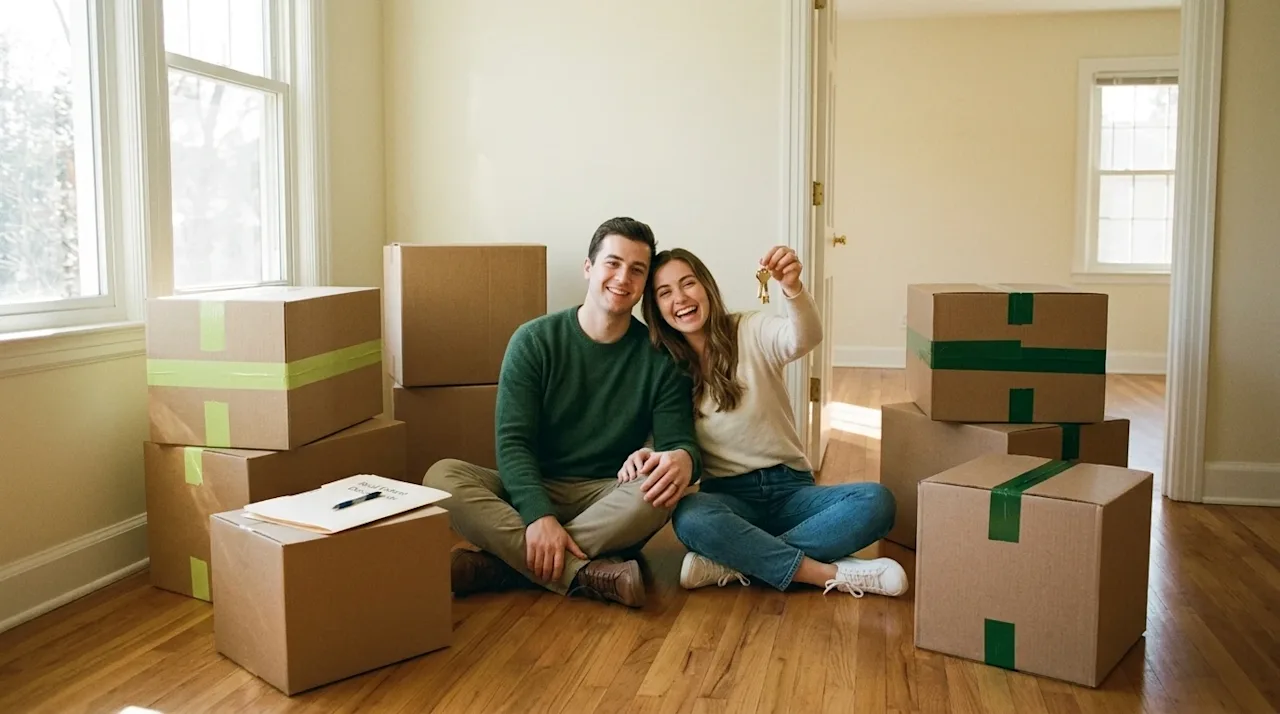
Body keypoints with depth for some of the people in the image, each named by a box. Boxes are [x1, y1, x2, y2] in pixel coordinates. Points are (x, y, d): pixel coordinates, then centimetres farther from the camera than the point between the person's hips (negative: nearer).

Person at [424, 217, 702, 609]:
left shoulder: (660, 358, 1)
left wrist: (683, 459, -30)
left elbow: (678, 441, -2)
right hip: (533, 491, 0)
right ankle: (588, 574, -34)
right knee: (442, 476, -25)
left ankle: (498, 564, -29)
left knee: (659, 492, -33)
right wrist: (538, 514, -28)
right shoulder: (534, 340, -1)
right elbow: (512, 441, -9)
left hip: (610, 502, 0)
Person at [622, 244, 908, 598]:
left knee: (876, 501, -26)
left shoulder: (751, 331, 0)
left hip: (790, 489, 1)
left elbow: (804, 339, -22)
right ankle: (835, 575, -26)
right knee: (689, 518, -36)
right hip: (726, 496, 0)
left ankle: (734, 562, -25)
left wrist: (792, 287, -44)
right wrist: (646, 454, -22)